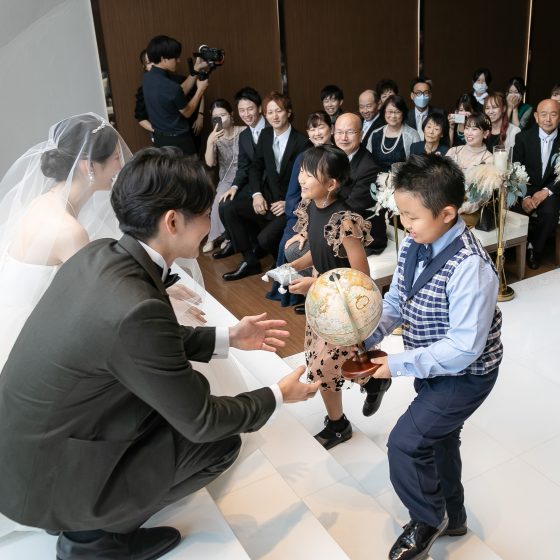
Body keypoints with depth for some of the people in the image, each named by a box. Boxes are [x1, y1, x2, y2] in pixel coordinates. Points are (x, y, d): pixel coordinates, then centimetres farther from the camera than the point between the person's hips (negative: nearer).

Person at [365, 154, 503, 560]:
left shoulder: (470, 268, -32)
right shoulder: (413, 246, -9)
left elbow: (463, 348, -30)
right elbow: (395, 304, 2)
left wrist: (398, 365, -27)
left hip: (465, 374, -8)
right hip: (433, 368, 8)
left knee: (405, 442, -10)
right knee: (438, 440, 23)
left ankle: (427, 520, 20)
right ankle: (451, 518, 49)